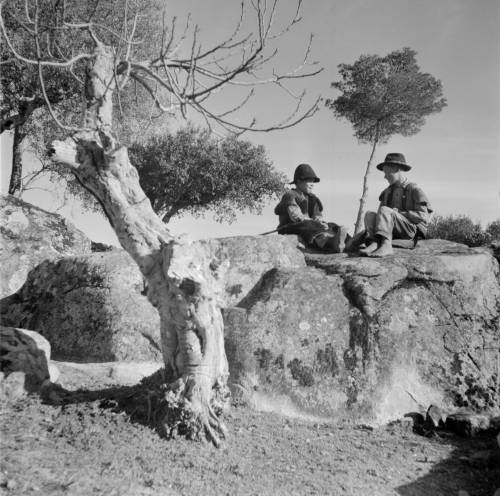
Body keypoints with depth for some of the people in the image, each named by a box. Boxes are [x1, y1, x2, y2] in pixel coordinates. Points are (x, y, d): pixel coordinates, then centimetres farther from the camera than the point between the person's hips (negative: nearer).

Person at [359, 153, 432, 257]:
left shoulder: (414, 189, 1)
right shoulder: (387, 192, 19)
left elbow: (422, 216, -9)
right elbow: (380, 217, 15)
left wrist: (398, 213, -11)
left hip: (411, 230, -6)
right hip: (394, 233, 6)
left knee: (384, 210, -25)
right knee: (370, 215, -13)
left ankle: (386, 244, -47)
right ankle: (373, 243, -39)